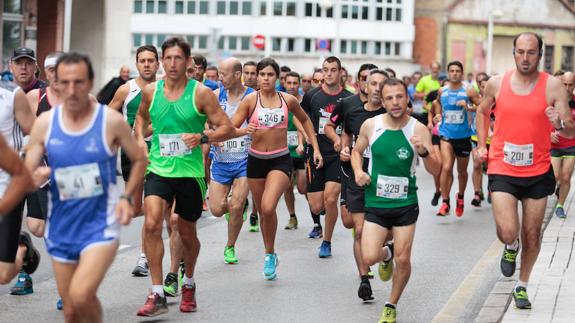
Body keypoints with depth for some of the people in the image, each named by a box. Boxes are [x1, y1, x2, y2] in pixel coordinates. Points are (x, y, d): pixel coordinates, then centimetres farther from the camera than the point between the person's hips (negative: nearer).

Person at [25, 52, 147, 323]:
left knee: (80, 295, -23)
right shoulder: (44, 123, -2)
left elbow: (140, 159, 6)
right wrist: (37, 176, -21)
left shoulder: (111, 121, -8)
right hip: (62, 227, 4)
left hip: (100, 224, -3)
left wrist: (127, 197, -8)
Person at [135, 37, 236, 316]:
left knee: (187, 233, 12)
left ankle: (189, 285, 40)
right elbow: (142, 116, 26)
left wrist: (202, 137, -24)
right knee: (152, 224, -20)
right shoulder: (151, 91, 3)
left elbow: (228, 129, -7)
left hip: (190, 171, -1)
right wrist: (140, 139, 8)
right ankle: (157, 295, -16)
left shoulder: (201, 93, -7)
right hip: (158, 170, 1)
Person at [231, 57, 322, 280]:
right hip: (256, 160, 2)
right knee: (262, 212, 12)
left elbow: (305, 120, 19)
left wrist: (315, 148, 16)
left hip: (280, 160, -1)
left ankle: (269, 255, -3)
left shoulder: (288, 100, 1)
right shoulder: (250, 100, -4)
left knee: (268, 207, -21)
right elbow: (231, 128, -7)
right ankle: (271, 254, 31)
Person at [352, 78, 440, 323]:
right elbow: (357, 151, 14)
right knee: (369, 258, -12)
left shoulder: (418, 130, -9)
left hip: (405, 204, -1)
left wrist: (423, 152, -30)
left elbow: (435, 170, -10)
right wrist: (358, 170, -6)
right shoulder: (370, 125, -5)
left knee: (403, 260, 0)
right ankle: (386, 254, 27)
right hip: (376, 203, 1)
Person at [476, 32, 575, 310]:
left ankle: (522, 286, 33)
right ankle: (510, 247, 23)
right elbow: (482, 112, 19)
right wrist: (481, 145, 11)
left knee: (532, 235, 10)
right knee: (508, 232, -15)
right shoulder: (496, 83, -2)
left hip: (538, 172, 1)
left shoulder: (552, 86, -7)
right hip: (503, 170, 0)